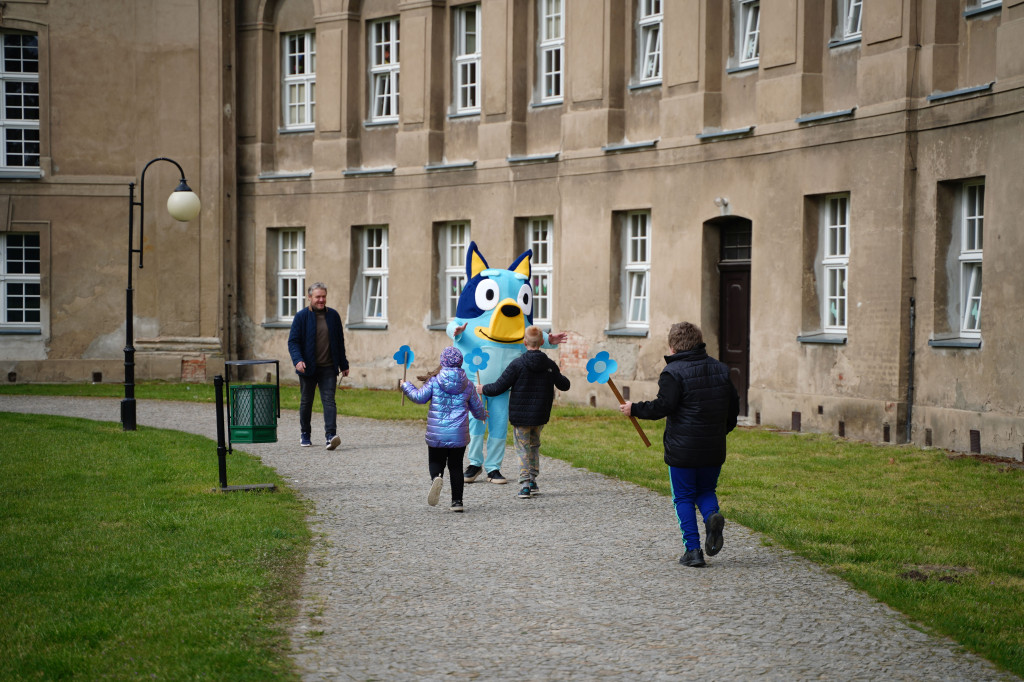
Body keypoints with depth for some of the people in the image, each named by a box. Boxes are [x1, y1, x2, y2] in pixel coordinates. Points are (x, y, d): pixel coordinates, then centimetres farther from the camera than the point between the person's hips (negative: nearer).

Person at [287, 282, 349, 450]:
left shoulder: (333, 315, 6)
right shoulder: (301, 316, -3)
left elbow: (339, 341, 13)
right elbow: (293, 341, -6)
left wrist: (343, 365, 14)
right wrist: (298, 360, -22)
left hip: (328, 368, 1)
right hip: (308, 367, -1)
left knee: (329, 400, -11)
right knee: (306, 401, 10)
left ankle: (331, 435, -21)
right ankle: (305, 435, 26)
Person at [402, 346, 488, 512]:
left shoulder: (434, 382, -3)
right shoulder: (468, 385, 4)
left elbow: (420, 397, -6)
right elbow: (477, 407, 12)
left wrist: (406, 386, 13)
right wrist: (482, 415, 36)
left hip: (436, 434, -1)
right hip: (459, 434, 1)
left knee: (436, 461, 11)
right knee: (456, 466, 10)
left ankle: (436, 477, -25)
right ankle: (457, 501, 8)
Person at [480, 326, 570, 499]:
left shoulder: (517, 364, -14)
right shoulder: (550, 365, -1)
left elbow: (499, 387, -12)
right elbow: (564, 385, 14)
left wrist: (484, 389, 8)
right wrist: (560, 376, 36)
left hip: (520, 415, -4)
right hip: (540, 416, 4)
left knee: (523, 449, 3)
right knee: (534, 445, 21)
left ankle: (525, 485, -6)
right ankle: (532, 481, 19)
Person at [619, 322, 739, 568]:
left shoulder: (673, 372, -11)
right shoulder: (721, 370, 8)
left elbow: (664, 406, -18)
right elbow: (733, 406, 12)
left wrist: (634, 409, -5)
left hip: (682, 449, -5)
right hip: (713, 448, 5)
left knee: (684, 498, 6)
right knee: (706, 491, 19)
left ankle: (693, 550, -1)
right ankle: (712, 516, -14)